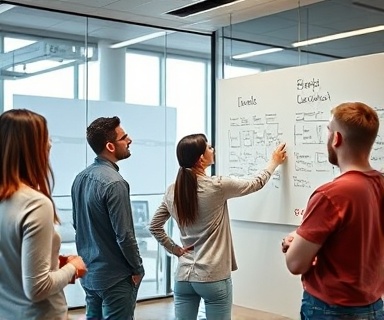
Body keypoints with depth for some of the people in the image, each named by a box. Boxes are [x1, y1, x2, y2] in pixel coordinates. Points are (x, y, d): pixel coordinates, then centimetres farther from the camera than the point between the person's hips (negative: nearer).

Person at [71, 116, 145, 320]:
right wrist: (137, 268, -7)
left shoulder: (81, 178, 4)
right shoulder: (114, 183, -22)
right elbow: (124, 235, -21)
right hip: (115, 277, -8)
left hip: (88, 273, 8)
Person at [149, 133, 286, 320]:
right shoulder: (217, 186, -13)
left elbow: (154, 227, 11)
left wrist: (175, 250, 13)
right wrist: (274, 161, 19)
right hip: (213, 277, -5)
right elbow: (256, 184, 3)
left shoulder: (172, 191, 1)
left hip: (183, 276, 5)